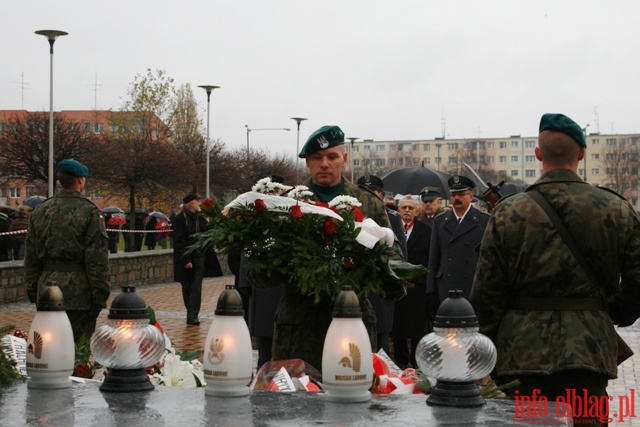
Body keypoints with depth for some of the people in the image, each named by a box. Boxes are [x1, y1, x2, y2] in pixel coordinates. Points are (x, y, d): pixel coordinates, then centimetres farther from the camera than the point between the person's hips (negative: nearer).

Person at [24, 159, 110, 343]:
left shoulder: (40, 211, 10)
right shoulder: (89, 212, -8)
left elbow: (30, 257, 12)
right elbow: (97, 259, -11)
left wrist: (32, 290, 17)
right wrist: (100, 296, -8)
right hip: (79, 293, -5)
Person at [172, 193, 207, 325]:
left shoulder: (200, 218, 9)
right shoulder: (179, 219, -8)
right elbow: (179, 242, -12)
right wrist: (185, 260, -17)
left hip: (198, 258, 4)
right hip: (185, 258, -4)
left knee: (196, 288, -4)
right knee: (187, 287, 7)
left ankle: (192, 316, -6)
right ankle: (192, 314, 18)